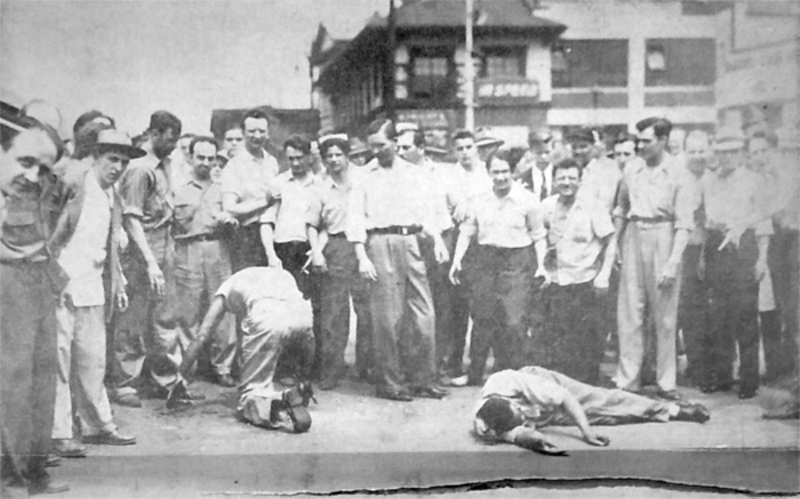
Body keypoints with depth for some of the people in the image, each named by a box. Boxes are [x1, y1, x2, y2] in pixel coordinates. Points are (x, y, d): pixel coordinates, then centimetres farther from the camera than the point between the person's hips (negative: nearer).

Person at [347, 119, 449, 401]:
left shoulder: (413, 174, 15)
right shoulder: (364, 176, 5)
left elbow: (426, 211, 15)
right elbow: (355, 218, 0)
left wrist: (437, 239, -2)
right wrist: (362, 256, -10)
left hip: (410, 242, 4)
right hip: (380, 243, -3)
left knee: (424, 313, 1)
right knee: (387, 317, -3)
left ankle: (423, 380, 11)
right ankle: (388, 383, 7)